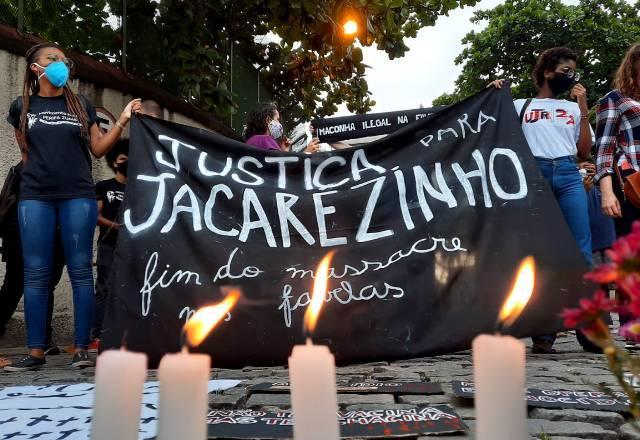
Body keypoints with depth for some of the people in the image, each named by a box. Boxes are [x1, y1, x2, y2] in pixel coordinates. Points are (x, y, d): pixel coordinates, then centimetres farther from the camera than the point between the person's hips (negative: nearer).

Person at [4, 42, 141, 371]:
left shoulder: (81, 106, 12)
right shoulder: (22, 107, 12)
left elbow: (98, 149, 10)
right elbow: (26, 152, 22)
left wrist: (122, 121, 1)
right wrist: (41, 169, 12)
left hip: (78, 196, 0)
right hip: (35, 197, 1)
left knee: (80, 270, -3)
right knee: (36, 272, -1)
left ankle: (81, 348, 1)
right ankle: (36, 351, 6)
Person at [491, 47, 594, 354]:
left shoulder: (574, 108, 21)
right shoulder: (521, 106, 16)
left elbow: (584, 152, 14)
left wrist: (584, 110, 7)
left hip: (568, 176, 2)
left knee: (580, 250, -7)